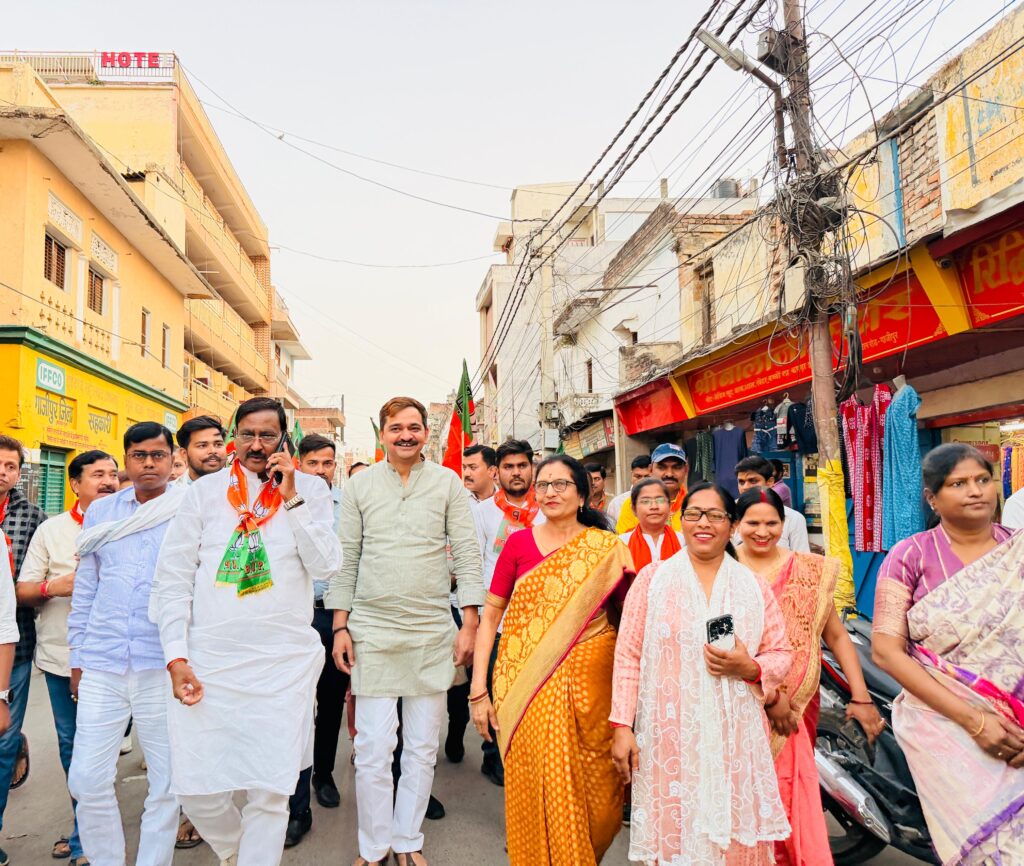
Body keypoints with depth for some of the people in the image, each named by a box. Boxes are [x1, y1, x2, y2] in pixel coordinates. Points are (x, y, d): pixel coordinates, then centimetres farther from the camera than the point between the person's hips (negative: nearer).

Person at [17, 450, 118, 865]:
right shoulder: (51, 530, 3)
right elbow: (22, 592, 2)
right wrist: (54, 586, -16)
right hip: (60, 655, 2)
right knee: (70, 744, 12)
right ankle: (89, 827, 30)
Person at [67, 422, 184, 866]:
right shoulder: (100, 512, 8)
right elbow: (84, 590, 13)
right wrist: (77, 657, 12)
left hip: (164, 664, -3)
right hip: (101, 666, 3)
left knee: (167, 781, 7)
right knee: (86, 779, 6)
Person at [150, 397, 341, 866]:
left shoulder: (310, 489, 4)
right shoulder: (205, 491, 4)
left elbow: (327, 566, -7)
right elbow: (172, 578, 4)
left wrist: (291, 498, -11)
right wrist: (176, 658, -3)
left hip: (284, 662, -1)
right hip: (208, 661, 1)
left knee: (271, 792, 1)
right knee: (196, 788, 5)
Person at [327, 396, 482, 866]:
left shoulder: (448, 483, 3)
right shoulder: (359, 485, 4)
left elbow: (466, 553, 1)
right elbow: (346, 558, 5)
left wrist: (469, 623, -4)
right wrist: (340, 626, 1)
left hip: (433, 632, 1)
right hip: (372, 630, 0)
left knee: (422, 747, 10)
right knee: (373, 749, 2)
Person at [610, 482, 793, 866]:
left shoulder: (754, 586, 7)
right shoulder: (652, 578, 2)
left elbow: (782, 655, 9)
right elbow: (628, 657, 0)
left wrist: (749, 669, -11)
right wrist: (622, 726, -5)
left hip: (736, 738, 2)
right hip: (669, 737, -1)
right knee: (672, 835, 3)